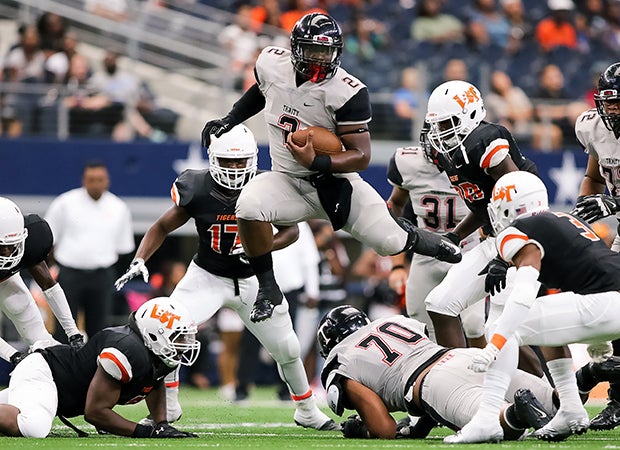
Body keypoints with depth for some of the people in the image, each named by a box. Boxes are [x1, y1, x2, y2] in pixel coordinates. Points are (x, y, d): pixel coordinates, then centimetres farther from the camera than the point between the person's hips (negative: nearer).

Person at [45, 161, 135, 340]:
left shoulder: (119, 209, 6)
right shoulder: (64, 203, -1)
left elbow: (122, 246, 15)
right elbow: (48, 240, 5)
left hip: (102, 276, 2)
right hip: (70, 273, -2)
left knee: (99, 328, 4)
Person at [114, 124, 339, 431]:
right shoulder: (198, 189, -18)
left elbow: (291, 230, -6)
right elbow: (163, 227, -5)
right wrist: (139, 261, -18)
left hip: (252, 280, 1)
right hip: (206, 277, -1)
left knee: (287, 349, 9)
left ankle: (308, 411, 33)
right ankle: (167, 408, -5)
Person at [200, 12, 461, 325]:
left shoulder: (347, 93, -21)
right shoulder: (271, 64, -7)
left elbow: (361, 156, -20)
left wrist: (316, 162, -34)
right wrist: (228, 121, 10)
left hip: (335, 181, -2)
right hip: (288, 181, 2)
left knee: (390, 243, -6)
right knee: (248, 207, -30)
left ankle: (412, 237, 35)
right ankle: (268, 289, -13)